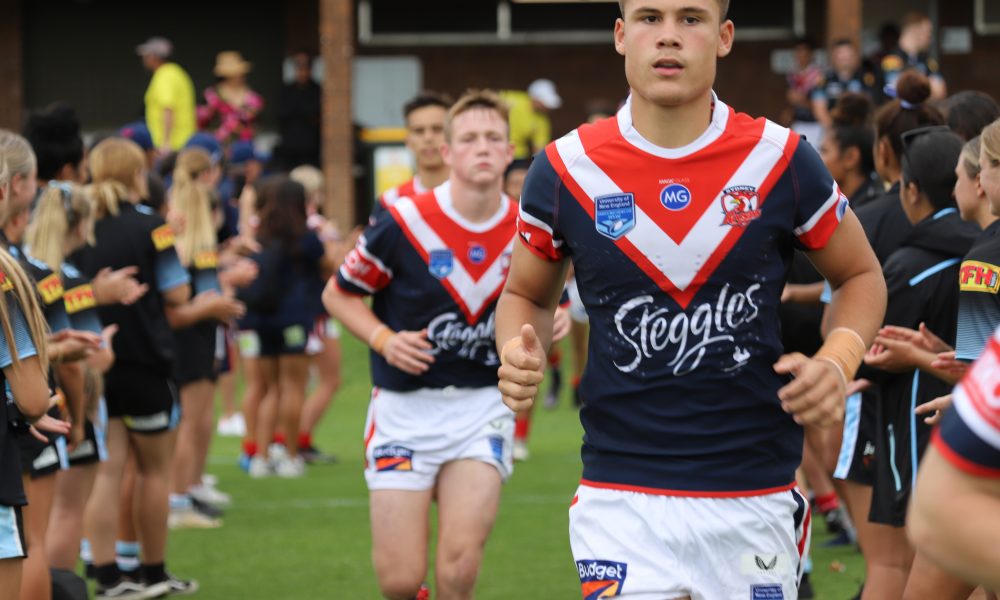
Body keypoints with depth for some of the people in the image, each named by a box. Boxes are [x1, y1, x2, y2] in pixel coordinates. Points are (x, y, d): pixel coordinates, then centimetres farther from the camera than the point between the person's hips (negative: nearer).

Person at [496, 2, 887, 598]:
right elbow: (526, 294, 15)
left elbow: (861, 274, 12)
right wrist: (520, 355, -7)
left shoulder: (783, 161, -2)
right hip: (621, 499, 0)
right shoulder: (564, 169, -1)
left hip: (757, 498, 1)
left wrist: (838, 361, -7)